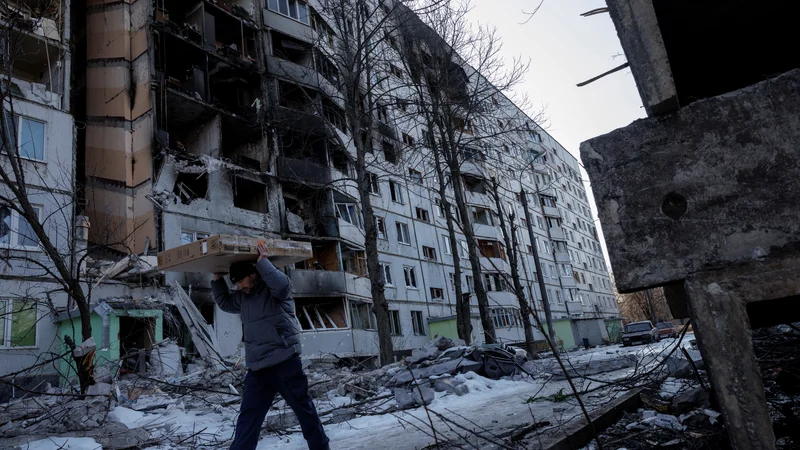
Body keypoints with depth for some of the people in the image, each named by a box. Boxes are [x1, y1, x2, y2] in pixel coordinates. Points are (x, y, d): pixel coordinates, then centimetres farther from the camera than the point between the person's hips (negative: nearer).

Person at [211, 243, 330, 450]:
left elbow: (283, 284, -30)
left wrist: (263, 262, -23)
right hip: (257, 367, 7)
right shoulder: (243, 297, 15)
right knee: (248, 416, 6)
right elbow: (224, 303, 30)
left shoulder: (273, 289, -7)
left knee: (303, 408, 5)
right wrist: (217, 280, 18)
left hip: (285, 362, -7)